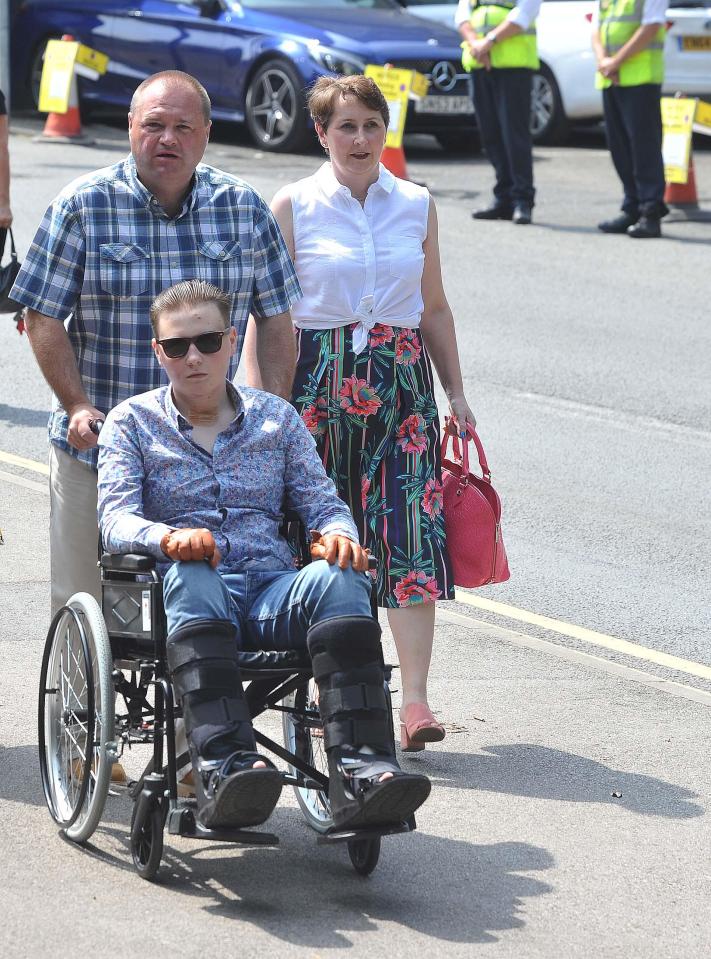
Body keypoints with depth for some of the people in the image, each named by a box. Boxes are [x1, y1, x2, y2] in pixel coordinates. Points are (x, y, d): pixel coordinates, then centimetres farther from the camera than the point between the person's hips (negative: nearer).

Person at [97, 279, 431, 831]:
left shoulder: (277, 417, 21)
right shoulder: (133, 422, 14)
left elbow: (323, 502, 15)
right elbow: (116, 519, 0)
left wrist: (337, 534, -11)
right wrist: (169, 537, -23)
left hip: (274, 591, 2)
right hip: (189, 593, -2)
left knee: (338, 578, -32)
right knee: (193, 578, -39)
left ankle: (360, 773, -46)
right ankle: (225, 766, -59)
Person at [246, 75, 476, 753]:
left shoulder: (416, 206, 10)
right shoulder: (293, 207, 1)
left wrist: (456, 392, 14)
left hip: (402, 379, 2)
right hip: (319, 379, -2)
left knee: (412, 532, -10)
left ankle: (415, 700, -14)